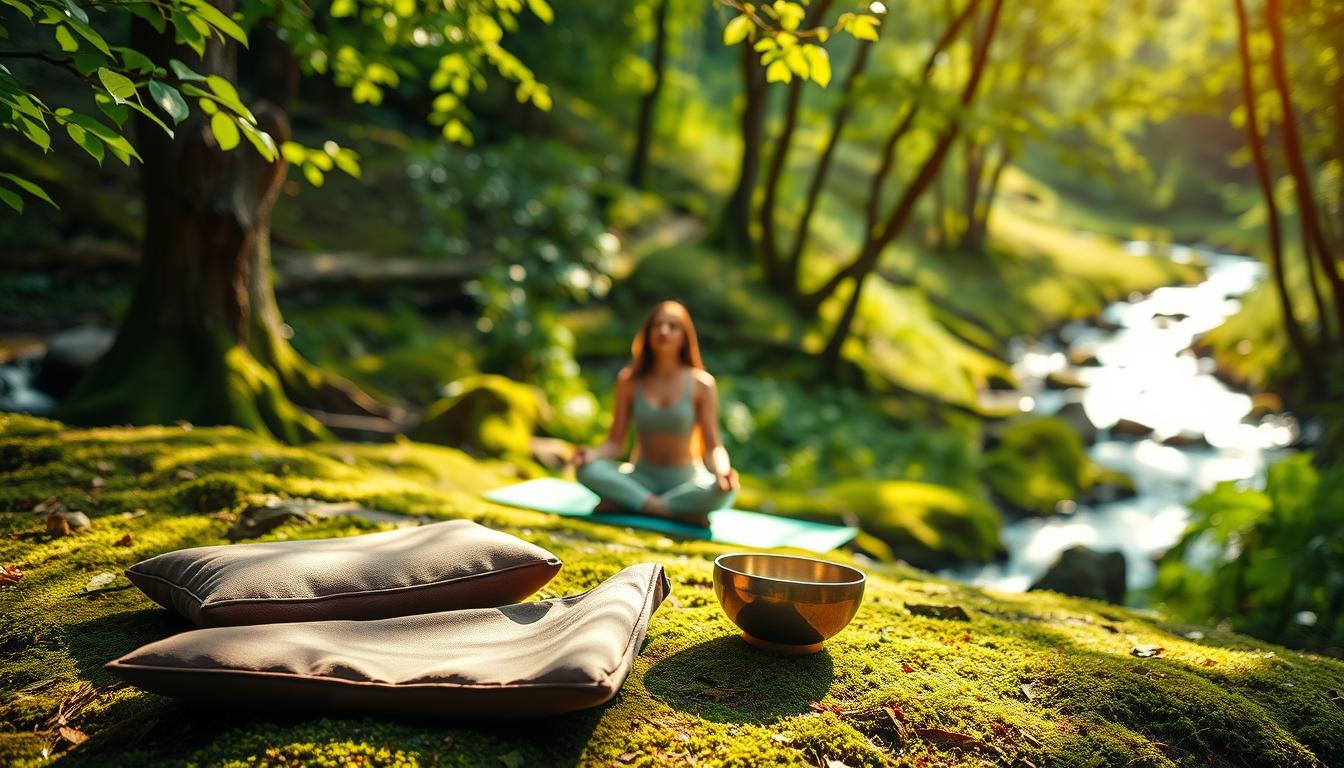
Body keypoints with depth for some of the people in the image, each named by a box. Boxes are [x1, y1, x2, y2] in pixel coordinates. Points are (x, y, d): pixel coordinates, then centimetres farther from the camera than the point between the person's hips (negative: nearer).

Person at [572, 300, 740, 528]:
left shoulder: (701, 383, -6)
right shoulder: (629, 380, -1)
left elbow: (713, 447, -8)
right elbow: (616, 443, -1)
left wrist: (723, 470, -31)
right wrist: (592, 454, -24)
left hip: (686, 481, -2)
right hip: (641, 478, 2)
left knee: (724, 490, -34)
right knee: (586, 469, -27)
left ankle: (624, 505, -22)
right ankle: (682, 514, -26)